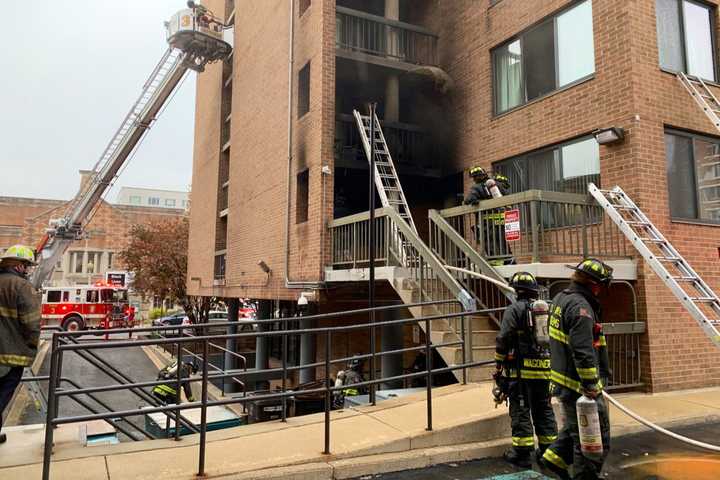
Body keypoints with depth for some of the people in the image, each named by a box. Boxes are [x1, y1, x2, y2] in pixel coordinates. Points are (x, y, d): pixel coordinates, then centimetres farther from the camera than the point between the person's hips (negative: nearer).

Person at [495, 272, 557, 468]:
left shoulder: (515, 309, -6)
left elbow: (503, 338, -11)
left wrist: (499, 364, -3)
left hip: (522, 369, -6)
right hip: (545, 369, 6)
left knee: (520, 410, 0)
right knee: (544, 409, 16)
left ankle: (522, 451, 3)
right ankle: (548, 447, 23)